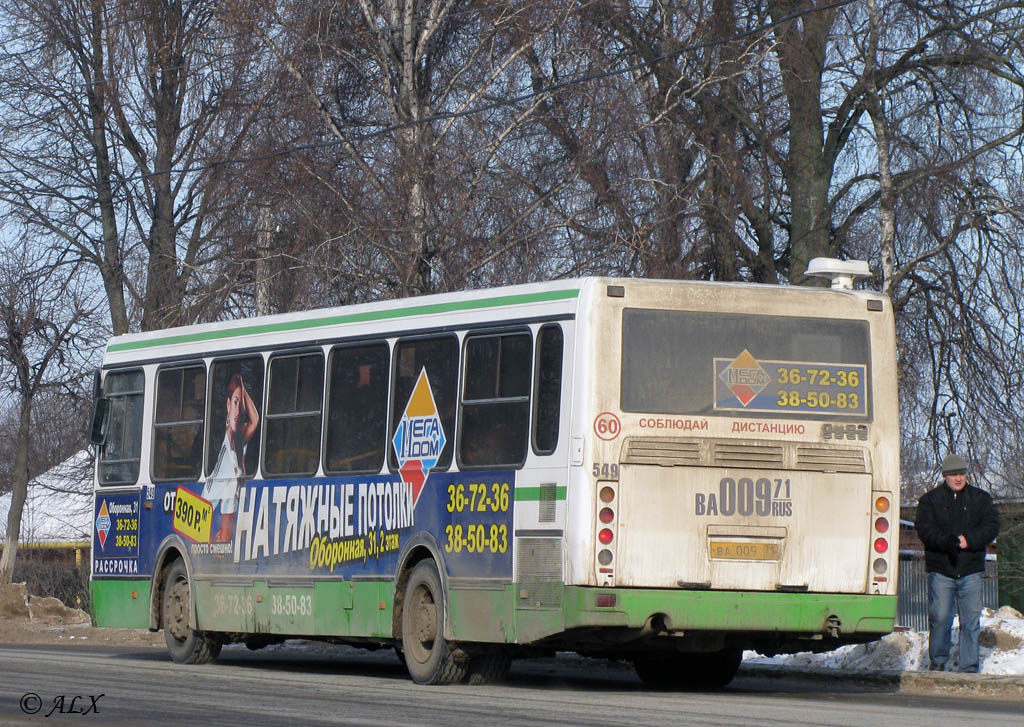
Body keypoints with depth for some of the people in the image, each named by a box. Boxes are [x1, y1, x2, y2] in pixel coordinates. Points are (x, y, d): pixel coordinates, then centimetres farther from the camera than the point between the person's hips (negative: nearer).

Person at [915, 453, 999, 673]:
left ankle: (970, 667, 7)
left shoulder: (981, 498, 11)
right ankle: (938, 661, 10)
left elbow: (991, 527, 2)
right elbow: (925, 529, -5)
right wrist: (946, 541, -23)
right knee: (940, 618, -5)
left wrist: (969, 540, -15)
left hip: (971, 571, 1)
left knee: (971, 621, 1)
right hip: (941, 570, -1)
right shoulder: (930, 500, 7)